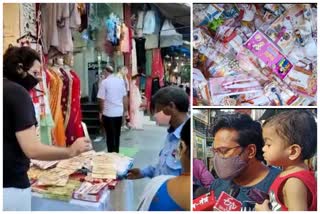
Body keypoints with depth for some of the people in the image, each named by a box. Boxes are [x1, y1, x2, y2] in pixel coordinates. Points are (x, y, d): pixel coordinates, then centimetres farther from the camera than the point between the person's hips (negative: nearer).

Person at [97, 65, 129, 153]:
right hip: (119, 112, 4)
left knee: (110, 136, 4)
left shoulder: (104, 82, -10)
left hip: (108, 113, -4)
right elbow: (125, 97, 6)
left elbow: (101, 99, -10)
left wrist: (101, 112, 2)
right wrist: (126, 110, 14)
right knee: (117, 135, 16)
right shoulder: (121, 80, 3)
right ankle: (116, 153, 25)